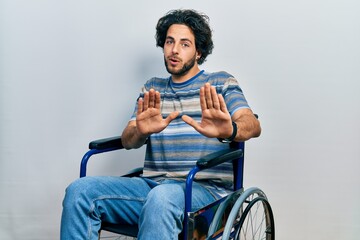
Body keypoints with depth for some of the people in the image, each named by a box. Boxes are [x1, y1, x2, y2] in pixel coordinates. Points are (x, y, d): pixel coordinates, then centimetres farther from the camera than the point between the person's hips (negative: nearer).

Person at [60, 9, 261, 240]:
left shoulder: (221, 83, 10)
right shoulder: (152, 90, 19)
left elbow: (253, 125, -8)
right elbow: (128, 140, 7)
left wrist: (228, 131, -33)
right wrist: (141, 131, -19)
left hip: (204, 189, -4)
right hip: (152, 184, 4)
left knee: (162, 197, -39)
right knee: (80, 190, -19)